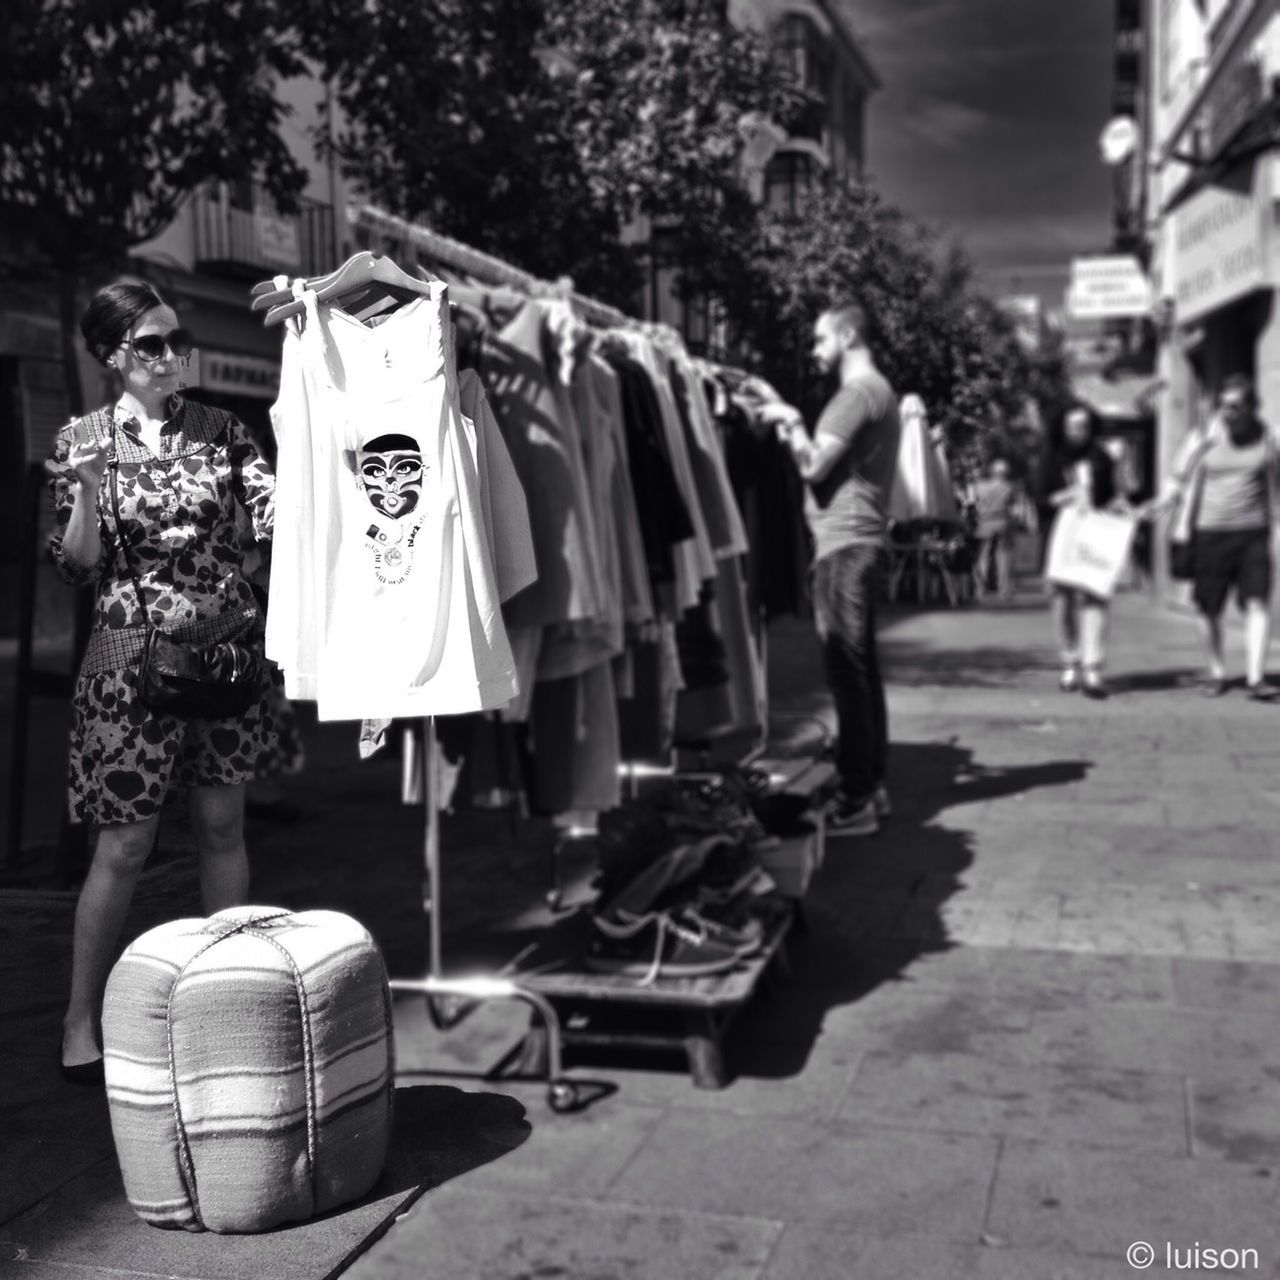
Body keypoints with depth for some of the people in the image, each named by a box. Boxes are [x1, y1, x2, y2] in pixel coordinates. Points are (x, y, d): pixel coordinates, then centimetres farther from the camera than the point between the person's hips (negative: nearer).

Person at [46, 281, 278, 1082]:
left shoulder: (219, 430, 4)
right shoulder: (83, 440, 0)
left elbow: (276, 515, -6)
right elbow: (78, 566, -2)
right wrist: (87, 492, -19)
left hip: (227, 644, 3)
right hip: (135, 653, -2)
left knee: (224, 827, 10)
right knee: (126, 844, 1)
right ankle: (82, 1021, 17)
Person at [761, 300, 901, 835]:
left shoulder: (858, 392, -13)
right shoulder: (875, 390, 20)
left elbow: (813, 466, -17)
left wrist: (791, 425, 0)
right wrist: (798, 431, 12)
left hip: (844, 546, -10)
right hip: (855, 543, 10)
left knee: (846, 673, -8)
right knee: (860, 670, 12)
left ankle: (857, 799, -5)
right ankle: (870, 787, 19)